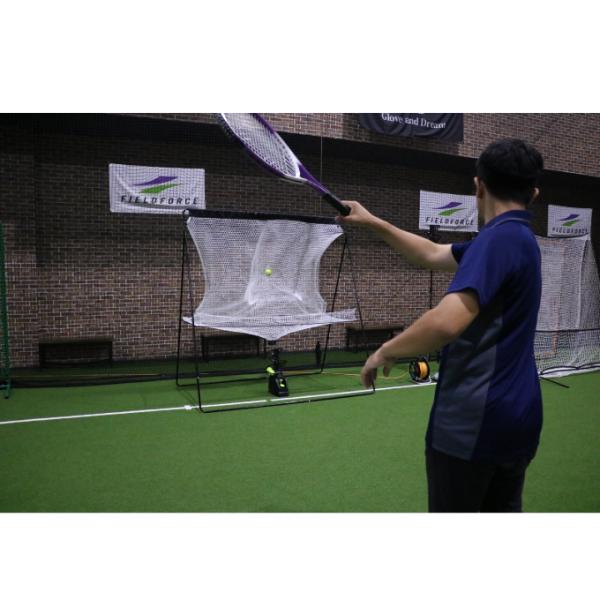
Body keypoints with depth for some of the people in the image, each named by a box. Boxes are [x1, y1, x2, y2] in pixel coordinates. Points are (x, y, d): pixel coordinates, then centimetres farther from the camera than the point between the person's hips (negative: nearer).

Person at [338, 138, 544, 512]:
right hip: (518, 414, 9)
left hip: (472, 420, -9)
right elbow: (432, 255, 18)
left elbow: (447, 321, -34)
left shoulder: (498, 238, -20)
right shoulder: (520, 239, 11)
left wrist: (386, 352, -17)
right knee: (504, 510, 21)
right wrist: (373, 222, 18)